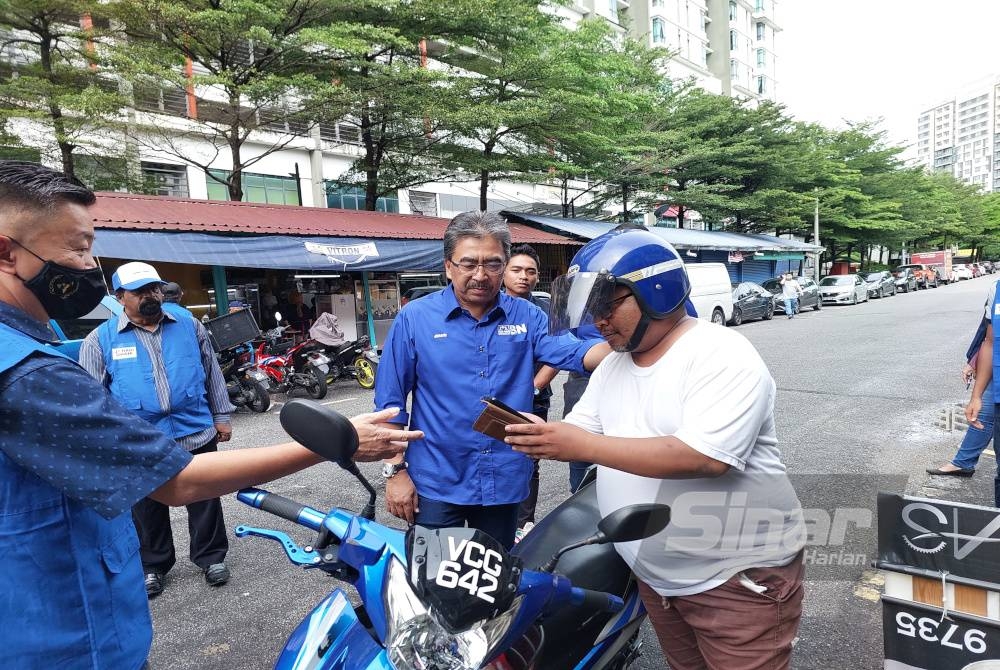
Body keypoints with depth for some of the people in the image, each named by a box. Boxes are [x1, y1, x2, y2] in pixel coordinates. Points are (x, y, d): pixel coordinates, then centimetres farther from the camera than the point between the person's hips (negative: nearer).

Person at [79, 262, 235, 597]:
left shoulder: (187, 322, 3)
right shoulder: (101, 339, -1)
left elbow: (212, 371, 8)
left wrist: (221, 415, 5)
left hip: (196, 433, 1)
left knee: (205, 500, 11)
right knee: (148, 510, 15)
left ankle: (211, 557, 29)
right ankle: (153, 566, 34)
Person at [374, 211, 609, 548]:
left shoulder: (527, 316, 0)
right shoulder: (414, 318, -6)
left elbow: (570, 352, -15)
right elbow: (390, 402, -4)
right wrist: (396, 470, -6)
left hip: (505, 482, 3)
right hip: (436, 484, -2)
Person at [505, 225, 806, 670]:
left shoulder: (723, 357, -20)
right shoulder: (613, 364, 5)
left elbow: (705, 457, -32)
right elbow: (581, 434, 5)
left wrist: (584, 445, -33)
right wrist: (539, 436, -18)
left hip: (738, 576, -7)